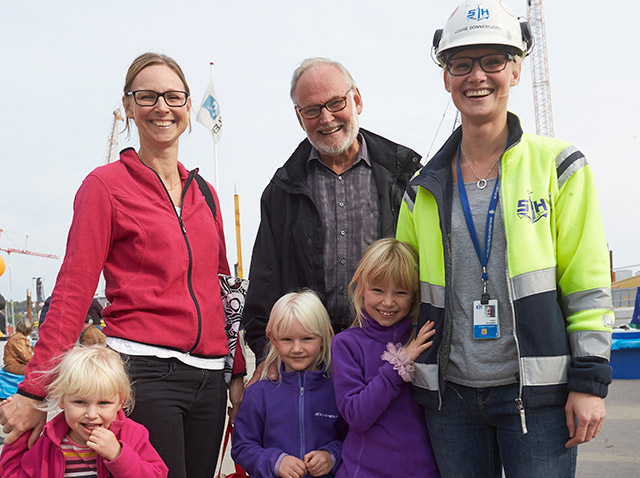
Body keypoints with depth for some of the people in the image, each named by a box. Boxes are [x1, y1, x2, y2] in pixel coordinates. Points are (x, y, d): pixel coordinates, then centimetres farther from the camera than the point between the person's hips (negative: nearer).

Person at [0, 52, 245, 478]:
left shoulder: (204, 193, 15)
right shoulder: (107, 184, -2)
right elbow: (72, 293, -6)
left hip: (208, 377, 6)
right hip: (143, 371, -6)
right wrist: (35, 391, -10)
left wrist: (237, 372, 17)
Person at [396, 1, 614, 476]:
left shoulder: (557, 166, 0)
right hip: (450, 393, 3)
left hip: (537, 393, -3)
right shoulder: (424, 188, 9)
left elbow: (588, 282, -2)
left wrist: (589, 381, -7)